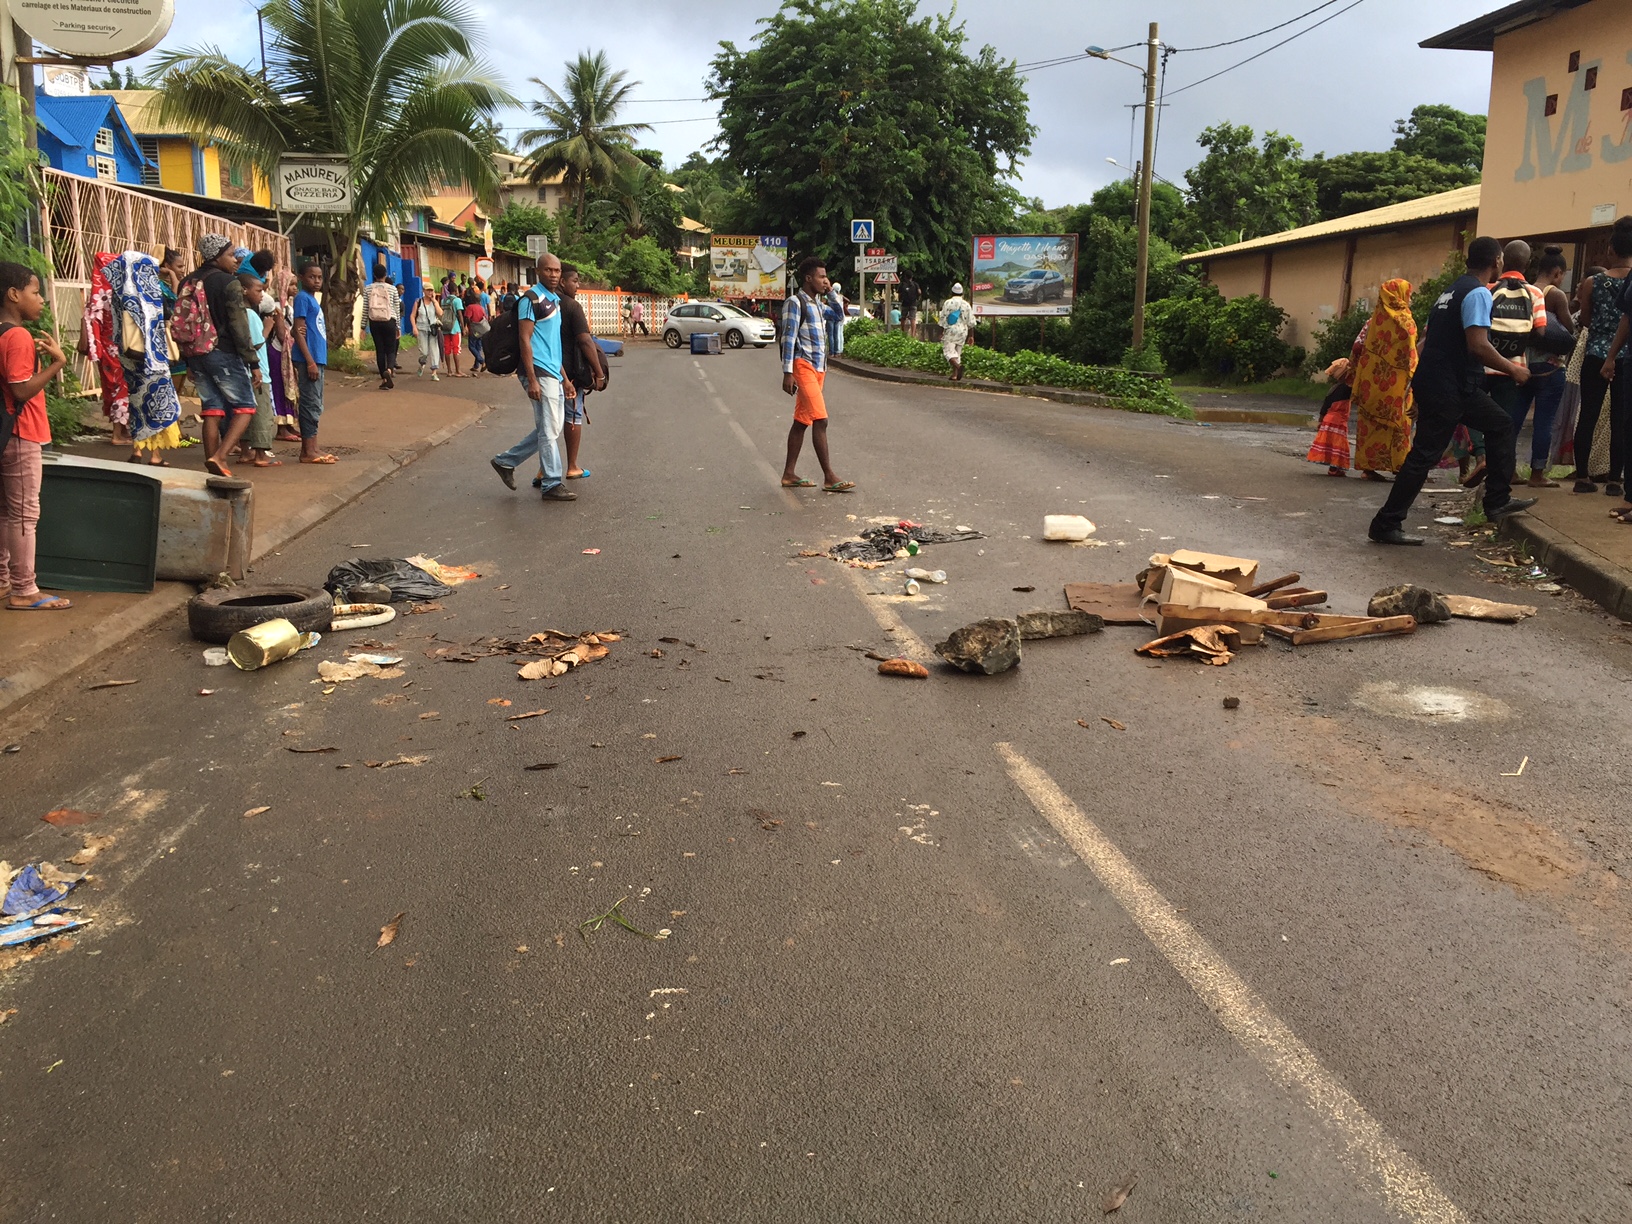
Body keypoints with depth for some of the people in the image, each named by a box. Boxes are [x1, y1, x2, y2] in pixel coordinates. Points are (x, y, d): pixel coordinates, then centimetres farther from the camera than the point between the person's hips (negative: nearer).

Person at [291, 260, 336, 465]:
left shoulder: (313, 300, 17)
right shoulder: (302, 298, -9)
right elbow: (299, 332, -15)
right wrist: (310, 361, -20)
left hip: (318, 359, 9)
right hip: (310, 359, -9)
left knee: (315, 405, 11)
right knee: (311, 404, -7)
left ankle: (311, 448, 16)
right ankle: (308, 451, -4)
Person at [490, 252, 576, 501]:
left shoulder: (555, 300, 17)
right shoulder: (532, 298, -10)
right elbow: (525, 339, -15)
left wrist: (564, 379, 19)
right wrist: (531, 379, -20)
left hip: (553, 373, 9)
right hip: (540, 373, -9)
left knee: (548, 430, 13)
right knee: (549, 430, -5)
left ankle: (506, 461, 24)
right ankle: (552, 485, 3)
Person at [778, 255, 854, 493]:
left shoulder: (817, 304, 17)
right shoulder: (795, 302, -8)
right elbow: (788, 338, -13)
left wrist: (831, 291, 16)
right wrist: (788, 373, -18)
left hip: (818, 368, 9)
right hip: (803, 366, -9)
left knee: (802, 421, 9)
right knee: (820, 420, -14)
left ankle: (789, 474, 14)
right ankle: (829, 478, -16)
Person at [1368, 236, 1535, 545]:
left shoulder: (1453, 290, 17)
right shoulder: (1478, 293, -12)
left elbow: (1431, 340, 21)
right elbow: (1478, 346, -22)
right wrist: (1512, 370, -9)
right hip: (1447, 390, -10)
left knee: (1500, 426, 18)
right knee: (1424, 455, -6)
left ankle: (1497, 501, 21)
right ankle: (1386, 525, -2)